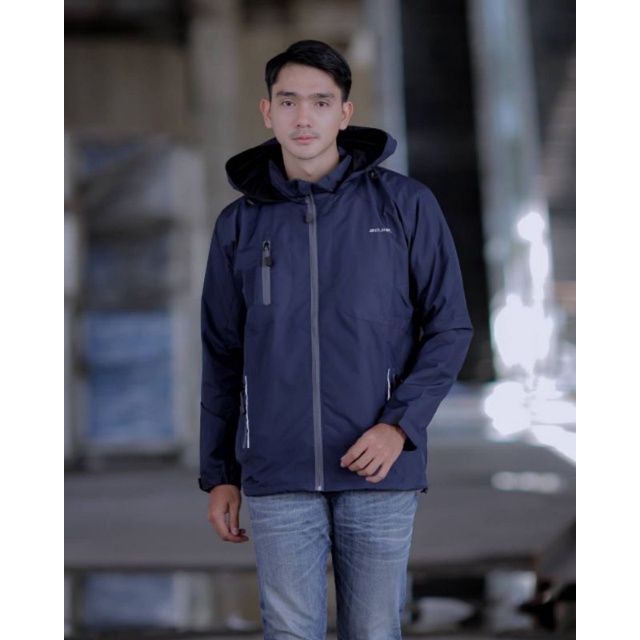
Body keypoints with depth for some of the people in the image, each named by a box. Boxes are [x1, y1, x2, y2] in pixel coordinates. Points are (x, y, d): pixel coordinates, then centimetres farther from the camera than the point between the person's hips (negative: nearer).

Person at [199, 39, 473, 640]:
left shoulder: (406, 205, 0)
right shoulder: (240, 224, 7)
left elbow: (450, 327, 1)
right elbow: (221, 358, 12)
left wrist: (400, 424, -12)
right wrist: (218, 475, 10)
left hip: (379, 475, -1)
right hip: (277, 479, 1)